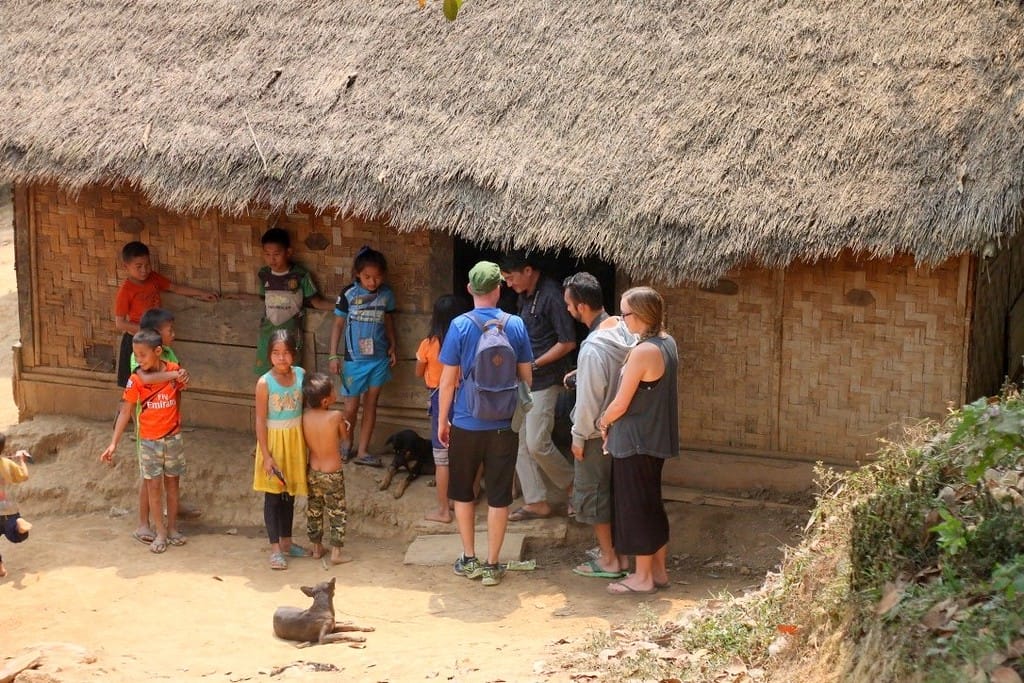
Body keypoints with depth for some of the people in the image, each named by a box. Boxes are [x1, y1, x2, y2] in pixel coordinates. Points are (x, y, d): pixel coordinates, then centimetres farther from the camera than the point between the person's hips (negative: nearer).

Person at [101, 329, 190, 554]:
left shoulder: (174, 370, -9)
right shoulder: (136, 379, -13)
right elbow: (125, 411, -10)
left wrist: (183, 380, -4)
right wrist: (113, 443, -13)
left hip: (172, 438, 1)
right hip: (149, 441, -1)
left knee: (172, 483, 12)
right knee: (153, 485, 2)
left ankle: (172, 528, 25)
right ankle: (160, 533, 11)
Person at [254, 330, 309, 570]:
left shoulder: (301, 375, -4)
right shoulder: (264, 383, -16)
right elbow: (260, 421, -13)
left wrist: (308, 442, 7)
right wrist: (266, 455, -15)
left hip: (296, 440, 4)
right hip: (274, 440, -4)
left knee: (290, 493, 15)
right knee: (273, 495, 3)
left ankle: (286, 541, 29)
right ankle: (275, 548, 9)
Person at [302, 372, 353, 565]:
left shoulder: (305, 416, -11)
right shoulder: (335, 416, -22)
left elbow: (306, 441, 3)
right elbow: (344, 437, -5)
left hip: (312, 471, 4)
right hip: (332, 474, -4)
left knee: (314, 510, 20)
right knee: (337, 513, 10)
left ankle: (316, 548, 31)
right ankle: (337, 552, 14)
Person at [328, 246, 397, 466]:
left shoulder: (386, 294, -2)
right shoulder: (348, 294, -11)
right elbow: (338, 325, -4)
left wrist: (393, 347, 7)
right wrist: (333, 355, -6)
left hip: (379, 358, 3)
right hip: (355, 359, -3)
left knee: (371, 404, 9)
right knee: (351, 406, 4)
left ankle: (363, 451, 17)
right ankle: (346, 442, 30)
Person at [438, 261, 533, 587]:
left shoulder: (460, 325, -10)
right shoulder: (515, 325, -4)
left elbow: (447, 380, -7)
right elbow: (526, 376, 4)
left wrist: (442, 421, 4)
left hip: (466, 423, -1)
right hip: (504, 425, 1)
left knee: (462, 492, 16)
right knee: (498, 496, 8)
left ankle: (469, 560, 20)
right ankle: (491, 565, 12)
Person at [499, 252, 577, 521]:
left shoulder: (551, 296, -17)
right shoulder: (525, 296, 10)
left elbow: (568, 342, -18)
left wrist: (534, 364, -17)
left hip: (544, 381, -9)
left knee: (537, 443, -9)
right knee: (520, 443, 6)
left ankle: (573, 486, 14)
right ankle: (536, 502, 14)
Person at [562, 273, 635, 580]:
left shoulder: (593, 347, -28)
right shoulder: (626, 331, -2)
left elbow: (589, 399, -22)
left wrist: (578, 437, -11)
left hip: (598, 432, -8)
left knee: (592, 493, 7)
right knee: (618, 491, 19)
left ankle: (609, 560, 13)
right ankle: (623, 554, 27)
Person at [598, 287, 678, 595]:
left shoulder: (642, 352, -23)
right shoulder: (667, 343, 5)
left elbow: (620, 404, -19)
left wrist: (603, 421, 0)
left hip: (636, 442, -9)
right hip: (657, 438, 9)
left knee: (635, 506, 2)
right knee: (652, 504, 18)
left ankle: (642, 577, 11)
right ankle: (658, 570, 26)